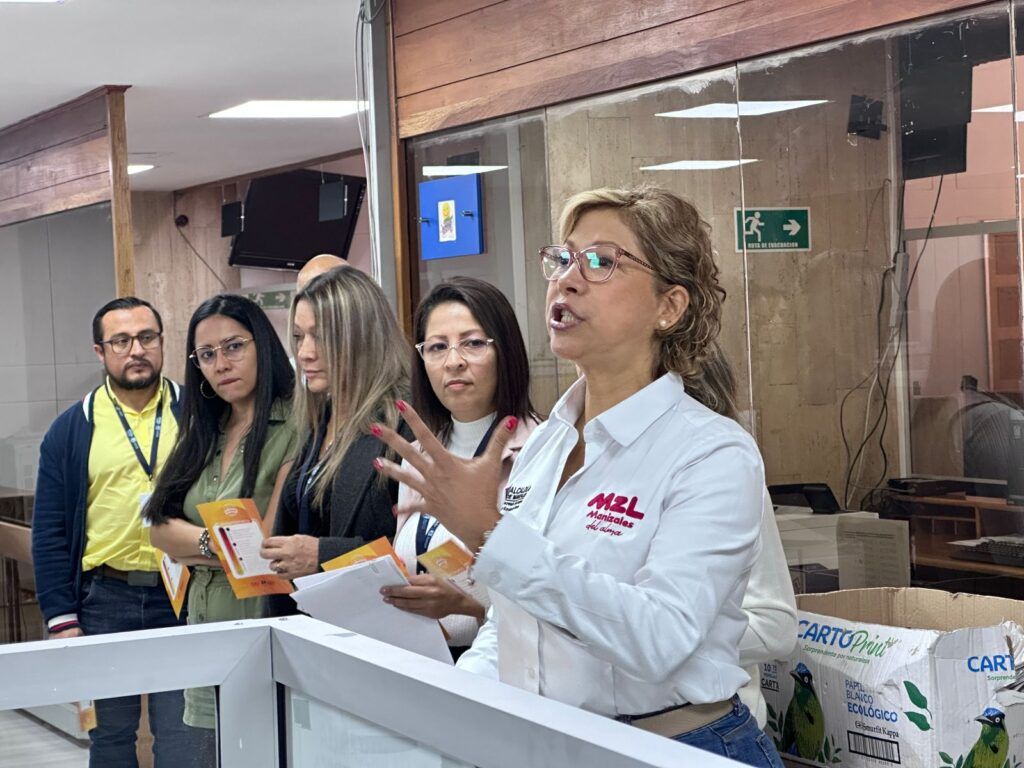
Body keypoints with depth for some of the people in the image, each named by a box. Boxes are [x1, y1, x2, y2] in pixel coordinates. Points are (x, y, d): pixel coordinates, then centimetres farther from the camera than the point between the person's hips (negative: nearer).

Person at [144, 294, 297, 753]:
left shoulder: (293, 430, -12)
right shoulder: (204, 435, 12)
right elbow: (160, 531, 5)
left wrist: (197, 543, -2)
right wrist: (220, 543, -12)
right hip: (205, 625, 7)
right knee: (214, 753, 13)